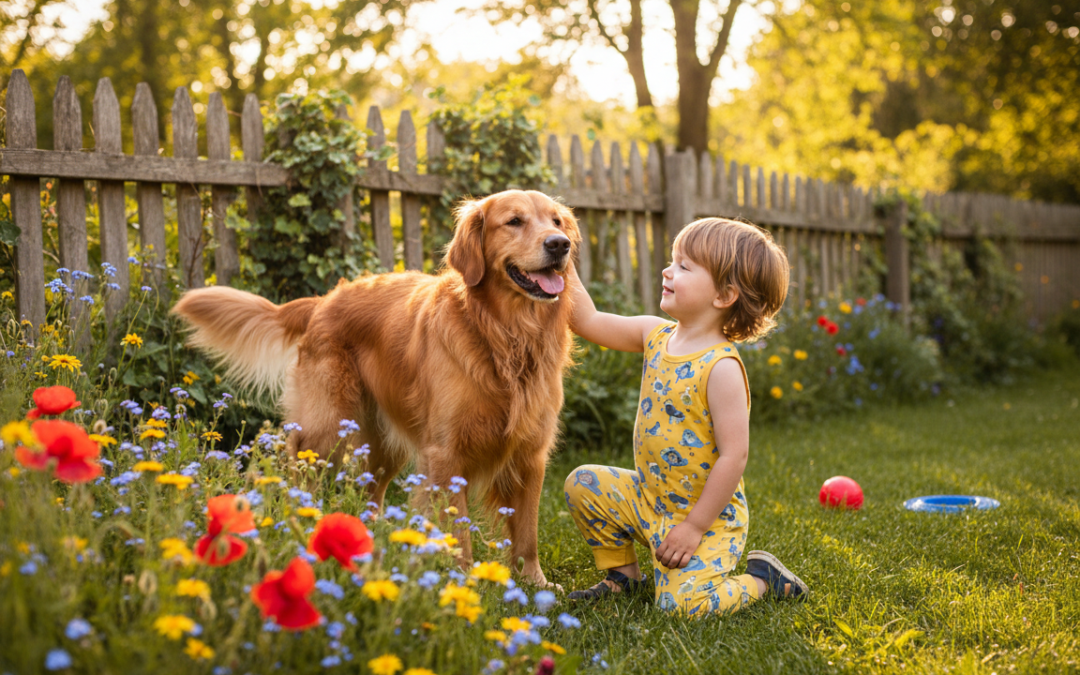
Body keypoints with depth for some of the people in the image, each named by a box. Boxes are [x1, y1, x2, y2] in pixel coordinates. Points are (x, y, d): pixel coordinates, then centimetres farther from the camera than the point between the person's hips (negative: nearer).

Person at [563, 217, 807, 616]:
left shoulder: (721, 366, -24)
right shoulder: (656, 335, -1)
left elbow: (734, 455, -24)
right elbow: (589, 322, 8)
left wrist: (694, 526, -21)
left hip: (705, 515, -8)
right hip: (648, 497, 8)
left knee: (683, 603, -21)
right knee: (583, 485, 2)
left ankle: (761, 579, 8)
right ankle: (623, 574, 19)